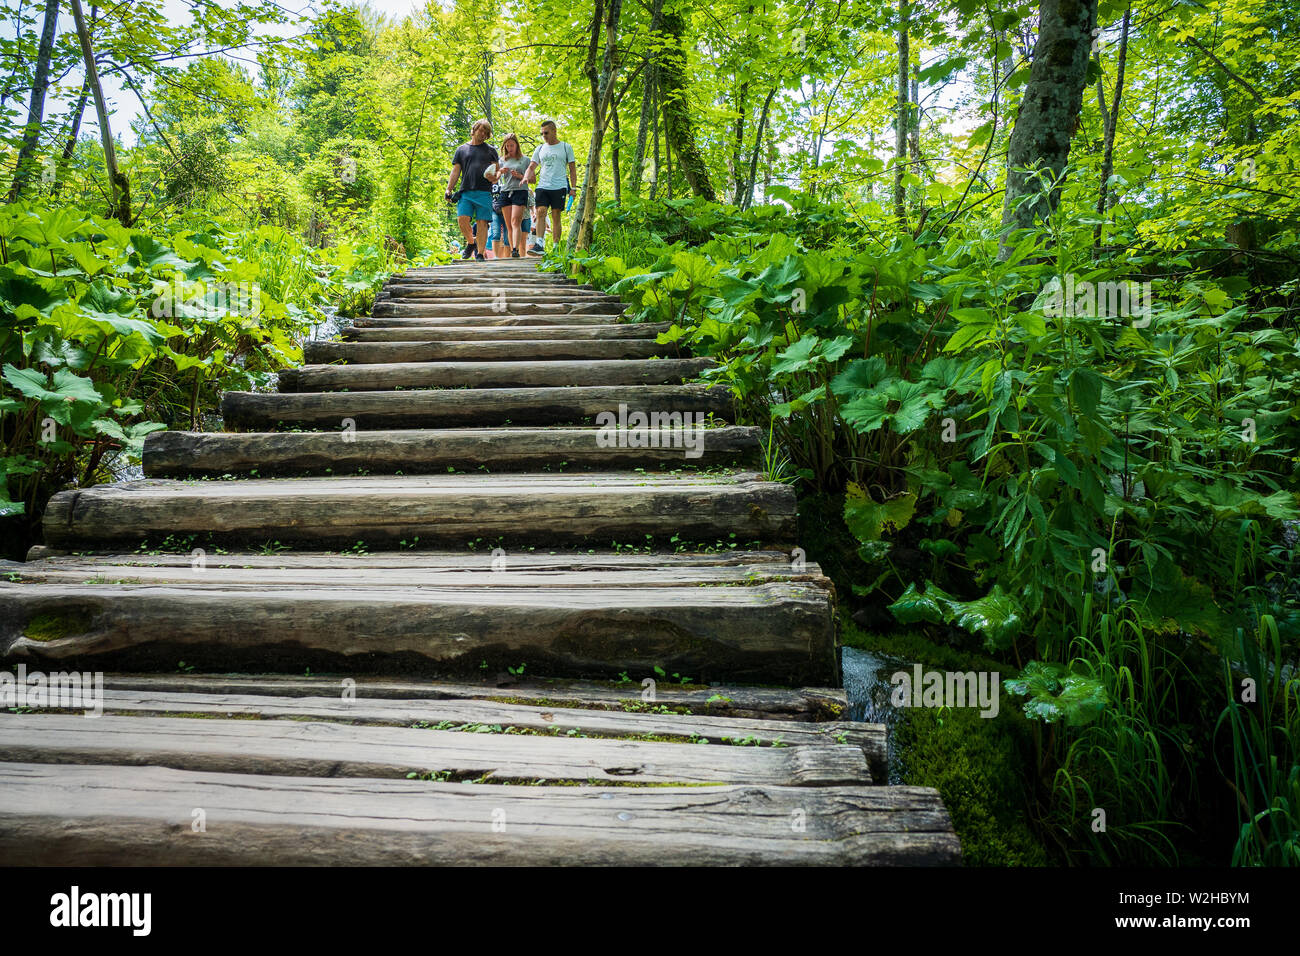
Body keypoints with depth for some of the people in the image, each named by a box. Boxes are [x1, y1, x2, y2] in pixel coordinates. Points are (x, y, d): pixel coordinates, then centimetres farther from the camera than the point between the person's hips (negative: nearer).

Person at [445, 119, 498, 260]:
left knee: (482, 222, -7)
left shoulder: (490, 150, 17)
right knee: (462, 219, -14)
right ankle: (471, 242, 11)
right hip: (466, 191, 1)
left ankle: (480, 253, -3)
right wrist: (449, 189, 5)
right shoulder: (461, 149, 18)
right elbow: (455, 171, 14)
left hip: (484, 192, -1)